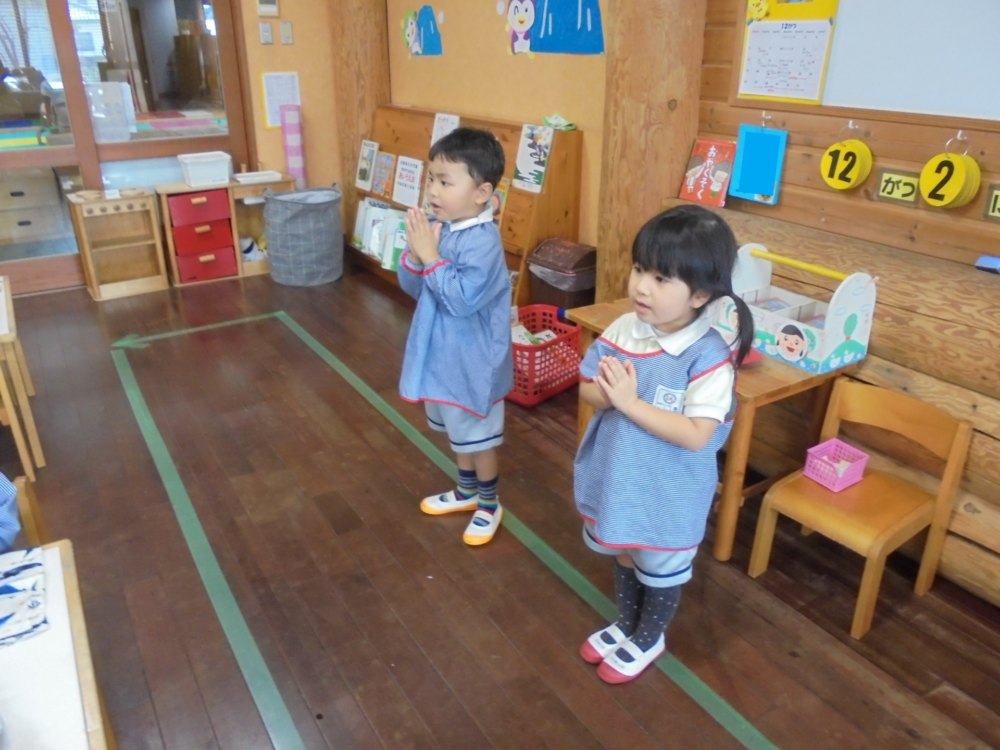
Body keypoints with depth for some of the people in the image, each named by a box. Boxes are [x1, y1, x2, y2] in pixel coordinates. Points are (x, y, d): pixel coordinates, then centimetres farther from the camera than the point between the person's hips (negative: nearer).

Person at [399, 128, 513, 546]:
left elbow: (461, 301, -31)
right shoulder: (437, 227, -1)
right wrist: (415, 254, -17)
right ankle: (467, 491, 45)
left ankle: (489, 505, 31)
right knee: (457, 430, 24)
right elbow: (412, 287, 2)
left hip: (472, 360, -8)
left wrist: (431, 256, -29)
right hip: (442, 353, 8)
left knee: (478, 435, 11)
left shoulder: (482, 241, -25)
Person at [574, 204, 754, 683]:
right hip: (617, 476, 6)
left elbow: (696, 434, -30)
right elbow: (588, 389, -3)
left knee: (661, 570, 21)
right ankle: (626, 624, 54)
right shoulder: (622, 330, -11)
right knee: (624, 554, 28)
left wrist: (631, 402, -33)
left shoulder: (709, 357, -27)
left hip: (669, 490, -5)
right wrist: (609, 393, -26)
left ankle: (648, 639, 48)